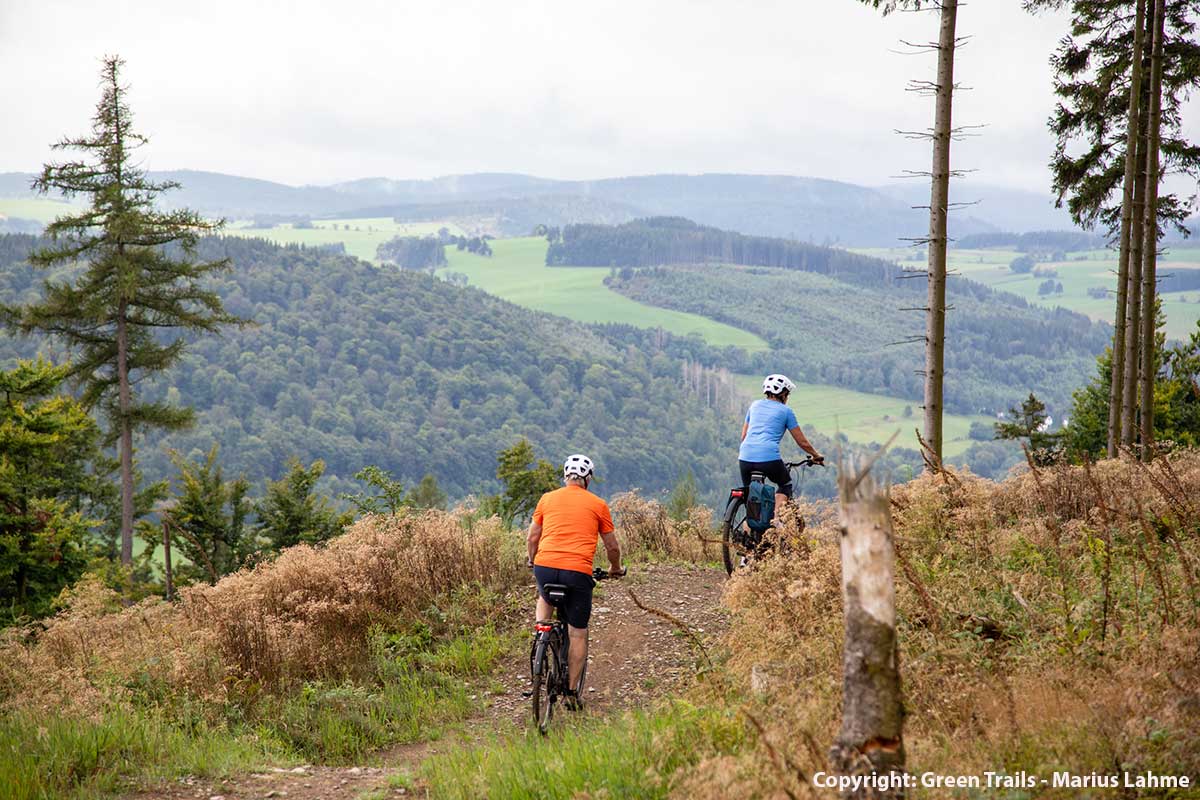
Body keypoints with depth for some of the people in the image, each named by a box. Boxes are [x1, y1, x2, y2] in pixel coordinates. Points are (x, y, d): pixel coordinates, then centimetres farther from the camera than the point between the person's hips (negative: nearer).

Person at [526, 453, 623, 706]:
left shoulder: (548, 498, 12)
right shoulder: (598, 505, 9)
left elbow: (532, 537, 17)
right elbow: (612, 546, 15)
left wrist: (533, 562, 36)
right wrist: (615, 569, 34)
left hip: (545, 566, 2)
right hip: (578, 571, -2)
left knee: (545, 597, 37)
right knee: (578, 633, 9)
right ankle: (572, 692, 8)